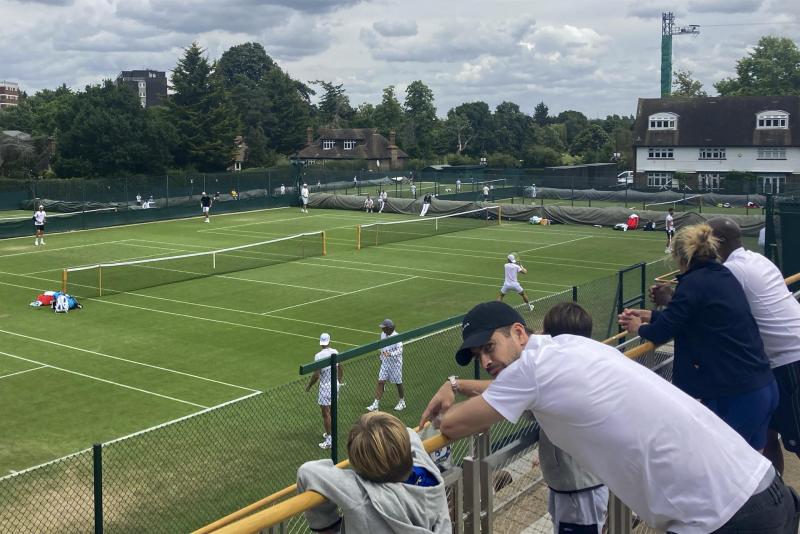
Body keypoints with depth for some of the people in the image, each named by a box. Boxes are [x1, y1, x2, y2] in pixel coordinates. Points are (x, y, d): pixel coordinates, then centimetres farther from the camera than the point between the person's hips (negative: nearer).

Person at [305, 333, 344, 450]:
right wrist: (340, 380, 28)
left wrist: (309, 385, -4)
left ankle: (329, 440, 4)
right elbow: (340, 368, 12)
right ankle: (330, 433, 34)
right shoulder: (335, 352, 0)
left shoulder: (319, 356, -19)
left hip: (325, 386, -7)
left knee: (325, 414, 1)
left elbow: (316, 375, -19)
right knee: (332, 411, 20)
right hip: (335, 384, 7)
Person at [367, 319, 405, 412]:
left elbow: (399, 350, -30)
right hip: (385, 362, 6)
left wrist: (390, 354, -44)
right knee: (380, 382, -2)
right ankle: (376, 404, -1)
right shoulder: (383, 335, 2)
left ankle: (402, 402, 28)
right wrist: (381, 358, 21)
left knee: (398, 383, 8)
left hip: (395, 363, -6)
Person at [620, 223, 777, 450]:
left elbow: (664, 330, -11)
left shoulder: (694, 282, -15)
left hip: (735, 396, -8)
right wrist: (648, 315, 24)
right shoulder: (724, 276, 11)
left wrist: (640, 328, 11)